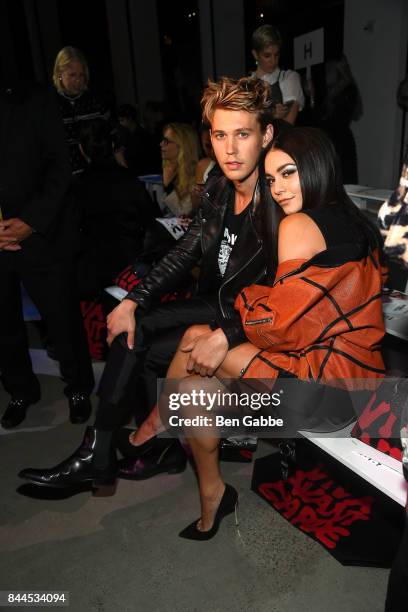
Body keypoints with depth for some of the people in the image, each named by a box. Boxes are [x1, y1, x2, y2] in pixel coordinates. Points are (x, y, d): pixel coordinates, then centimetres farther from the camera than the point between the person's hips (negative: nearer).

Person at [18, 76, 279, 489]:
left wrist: (228, 335, -35)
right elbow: (184, 254, 4)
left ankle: (99, 455, 9)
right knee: (132, 327, -8)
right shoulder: (218, 190, 2)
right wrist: (133, 301, -6)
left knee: (146, 351, -14)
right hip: (220, 304, 7)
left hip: (257, 320, -6)